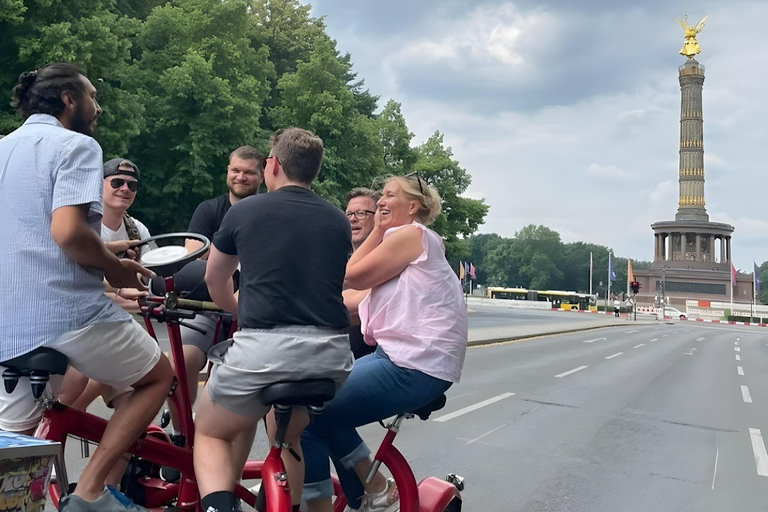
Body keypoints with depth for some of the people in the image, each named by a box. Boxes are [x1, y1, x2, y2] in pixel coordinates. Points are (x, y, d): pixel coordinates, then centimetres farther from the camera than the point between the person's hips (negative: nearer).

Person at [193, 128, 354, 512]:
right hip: (331, 353, 4)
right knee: (291, 434, 33)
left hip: (264, 348, -3)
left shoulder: (244, 211, 7)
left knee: (210, 433, 22)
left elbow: (214, 281, 22)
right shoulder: (338, 221, 14)